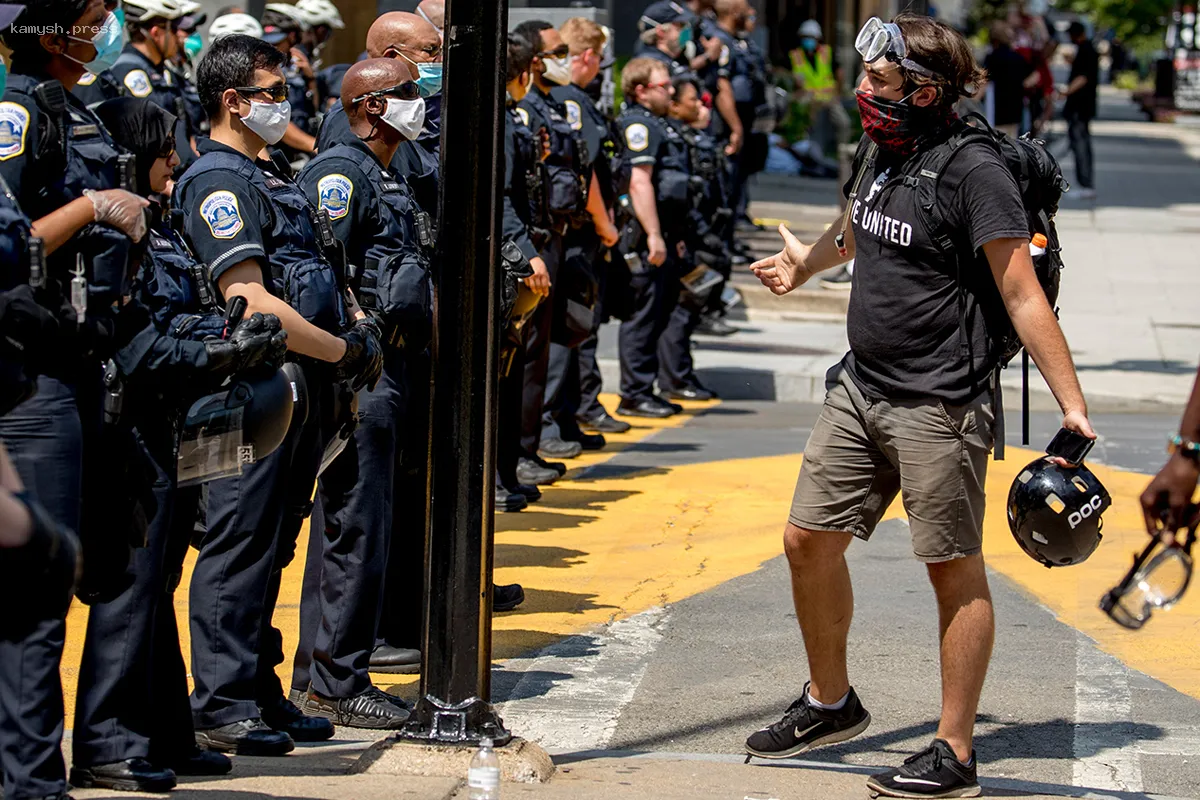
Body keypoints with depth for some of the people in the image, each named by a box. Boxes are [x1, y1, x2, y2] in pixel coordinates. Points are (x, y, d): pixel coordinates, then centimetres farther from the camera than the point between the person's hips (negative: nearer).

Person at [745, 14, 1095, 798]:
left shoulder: (974, 169, -16)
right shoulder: (878, 152, 8)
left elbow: (1023, 296, -18)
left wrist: (1073, 405, -22)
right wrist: (808, 260, 49)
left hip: (939, 403, -8)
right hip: (861, 388, 8)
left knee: (955, 569, 0)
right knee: (809, 541, 11)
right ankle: (830, 701, 32)